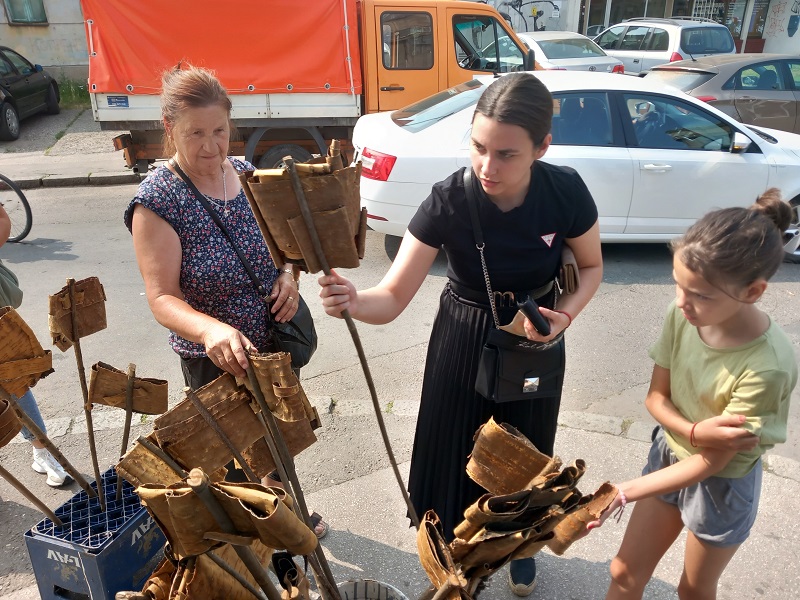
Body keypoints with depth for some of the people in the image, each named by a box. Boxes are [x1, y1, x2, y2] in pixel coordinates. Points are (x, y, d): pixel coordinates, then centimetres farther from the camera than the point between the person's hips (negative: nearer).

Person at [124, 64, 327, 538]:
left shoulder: (245, 172, -3)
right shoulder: (157, 200, -20)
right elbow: (163, 297, -23)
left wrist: (289, 273, -12)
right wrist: (210, 329, -42)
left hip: (278, 342, 6)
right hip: (218, 359, -6)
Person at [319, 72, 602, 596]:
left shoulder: (566, 192, -23)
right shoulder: (448, 200, -26)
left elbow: (592, 266, -3)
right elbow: (393, 298, -25)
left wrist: (566, 314, -21)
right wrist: (353, 301, -47)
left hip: (534, 338, 1)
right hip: (464, 338, -1)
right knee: (455, 449, 10)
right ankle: (459, 547, 44)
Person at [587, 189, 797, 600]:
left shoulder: (767, 366, -33)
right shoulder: (681, 315, -21)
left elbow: (710, 463, -26)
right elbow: (656, 397, -8)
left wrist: (621, 495, -27)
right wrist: (695, 431, -28)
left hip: (722, 484, -3)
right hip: (669, 453, 4)